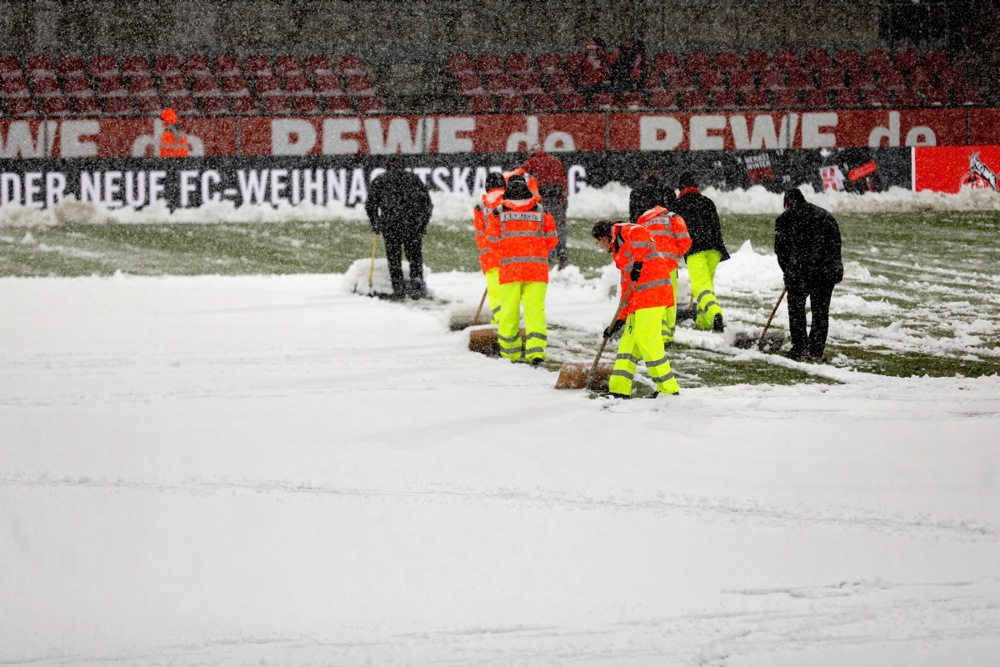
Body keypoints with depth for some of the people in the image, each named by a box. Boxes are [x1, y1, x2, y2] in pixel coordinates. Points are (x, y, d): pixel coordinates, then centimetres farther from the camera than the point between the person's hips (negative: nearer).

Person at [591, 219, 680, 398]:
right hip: (641, 294, 10)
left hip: (652, 289, -10)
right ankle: (620, 389, 10)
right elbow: (627, 288, 29)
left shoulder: (623, 231, 3)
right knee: (629, 338, 9)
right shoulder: (620, 252, 29)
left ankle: (668, 388, -9)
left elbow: (640, 233, -22)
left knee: (645, 338, -12)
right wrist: (621, 319, 25)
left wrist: (637, 263, -26)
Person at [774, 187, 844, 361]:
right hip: (828, 270, 4)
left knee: (796, 308, 10)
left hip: (800, 269, -4)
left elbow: (780, 249, 5)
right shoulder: (825, 215, 19)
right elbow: (836, 244, 18)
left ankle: (800, 348, 6)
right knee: (821, 310, 12)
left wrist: (788, 271, 17)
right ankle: (817, 351, 14)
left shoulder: (785, 218, 5)